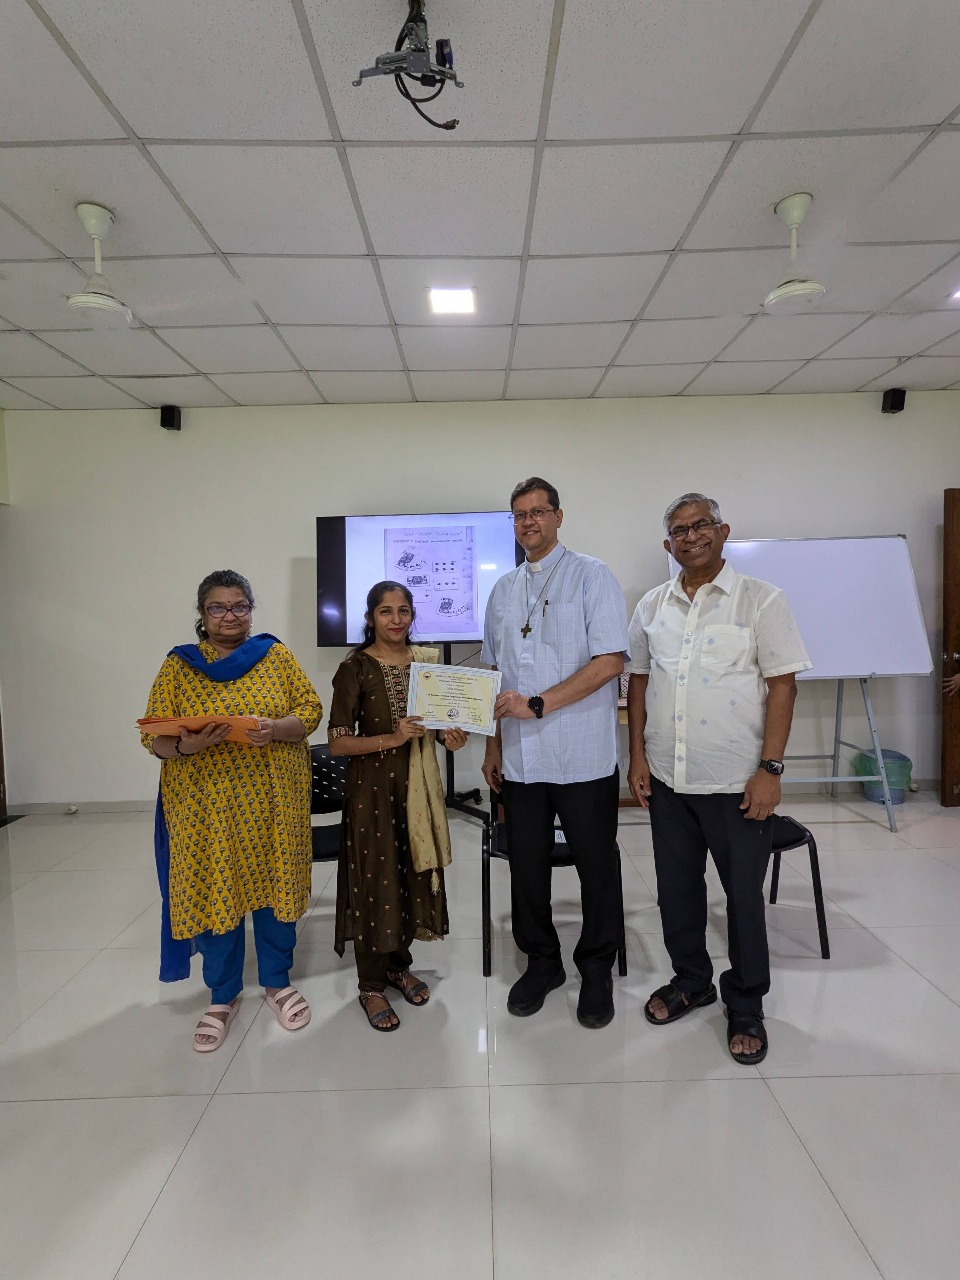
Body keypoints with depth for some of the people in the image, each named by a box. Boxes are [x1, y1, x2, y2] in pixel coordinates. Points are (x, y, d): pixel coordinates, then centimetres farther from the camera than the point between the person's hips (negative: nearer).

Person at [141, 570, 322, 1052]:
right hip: (207, 804, 0)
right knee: (214, 891, 8)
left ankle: (278, 981, 32)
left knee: (275, 884, 10)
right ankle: (223, 996, 30)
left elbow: (311, 709, -1)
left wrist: (276, 729, -21)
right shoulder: (177, 665, 1)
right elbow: (153, 736, -2)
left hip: (272, 800, 1)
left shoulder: (276, 655, 2)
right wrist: (185, 746, -24)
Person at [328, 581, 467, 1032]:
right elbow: (337, 742, -13)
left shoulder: (428, 660, 4)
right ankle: (371, 986, 23)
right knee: (374, 878, 4)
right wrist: (392, 738, -24)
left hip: (419, 783, 5)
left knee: (413, 874, 14)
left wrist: (448, 736, -6)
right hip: (373, 785, -4)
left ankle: (399, 964, 36)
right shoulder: (355, 668, -10)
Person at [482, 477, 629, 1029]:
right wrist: (493, 745, 12)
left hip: (583, 757, -4)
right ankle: (542, 962, 35)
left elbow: (610, 661, -14)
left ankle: (597, 970, 31)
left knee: (597, 865, 9)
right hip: (520, 759, 5)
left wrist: (537, 704, -19)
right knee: (527, 864, 14)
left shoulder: (592, 576, -4)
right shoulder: (503, 591, 13)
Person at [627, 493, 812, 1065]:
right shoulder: (652, 606, 6)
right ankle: (691, 981, 38)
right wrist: (638, 755, 5)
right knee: (677, 887, 16)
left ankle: (746, 1007, 30)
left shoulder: (761, 600, -5)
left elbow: (782, 686, -8)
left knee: (744, 894, 10)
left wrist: (771, 769, -13)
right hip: (667, 779, 4)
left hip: (738, 782, -3)